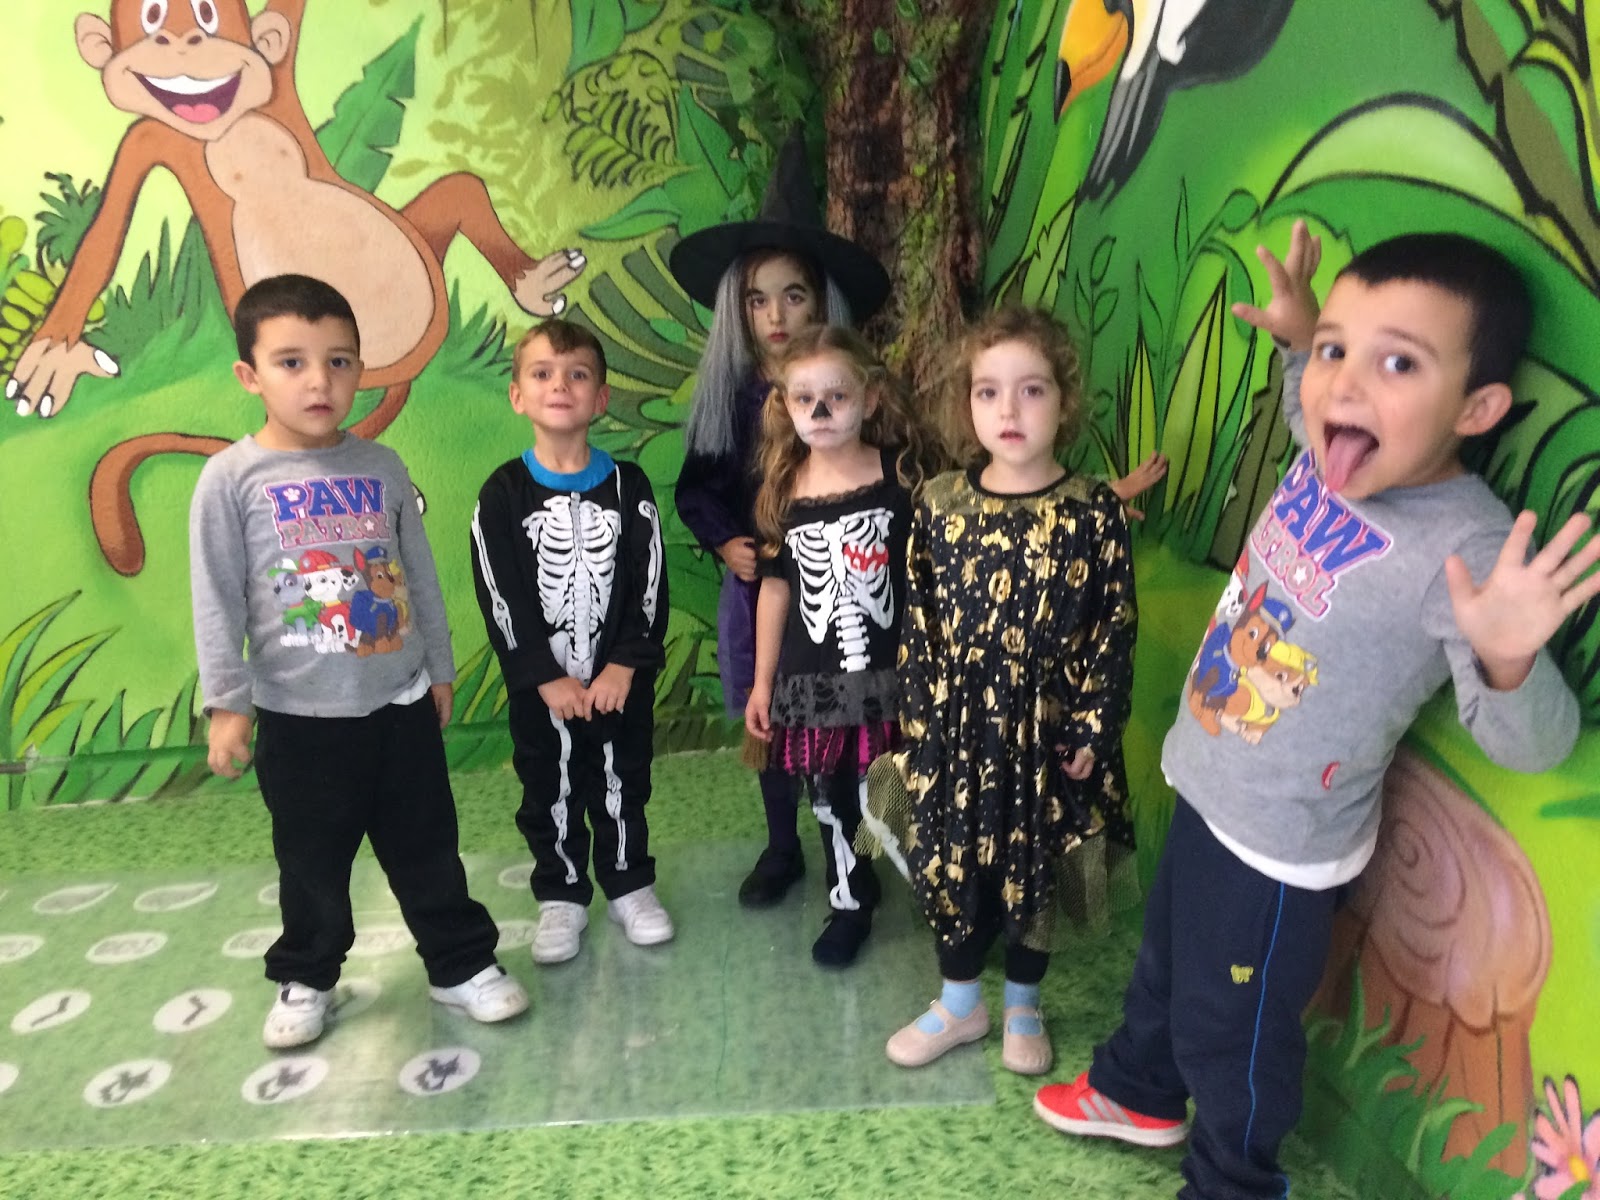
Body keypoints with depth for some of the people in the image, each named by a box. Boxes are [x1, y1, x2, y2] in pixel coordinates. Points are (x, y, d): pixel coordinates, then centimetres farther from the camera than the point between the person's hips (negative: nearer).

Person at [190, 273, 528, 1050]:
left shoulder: (382, 467, 1)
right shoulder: (232, 478, -9)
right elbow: (217, 602, -8)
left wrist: (439, 668, 11)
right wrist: (226, 703, -9)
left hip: (401, 700, 2)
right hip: (300, 715, -2)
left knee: (427, 848, 13)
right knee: (312, 862, 14)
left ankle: (462, 964, 28)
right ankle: (304, 979, 35)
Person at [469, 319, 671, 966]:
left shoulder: (628, 487, -4)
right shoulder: (503, 494, -7)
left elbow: (650, 586, -5)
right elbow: (500, 598, -10)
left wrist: (624, 667, -13)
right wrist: (547, 678, -14)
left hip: (621, 679, 1)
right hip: (539, 686, 0)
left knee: (621, 782, 13)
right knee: (550, 790, 13)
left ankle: (628, 884, 32)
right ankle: (562, 895, 31)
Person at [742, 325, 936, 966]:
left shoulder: (900, 476, -7)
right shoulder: (783, 491, 1)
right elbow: (775, 587, 7)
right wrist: (762, 681, 9)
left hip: (887, 673, -3)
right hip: (812, 681, 3)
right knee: (831, 801, 14)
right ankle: (849, 904, 34)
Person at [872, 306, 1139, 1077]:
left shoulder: (1093, 511, -10)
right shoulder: (941, 503, -4)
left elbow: (1114, 628, -6)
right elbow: (918, 622, 0)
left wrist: (1092, 728, -8)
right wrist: (919, 719, -2)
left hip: (1047, 725, -1)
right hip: (958, 723, 2)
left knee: (1035, 870, 14)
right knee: (951, 864, 14)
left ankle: (1023, 1007, 38)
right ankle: (959, 1002, 37)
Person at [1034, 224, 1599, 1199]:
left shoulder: (1468, 553, -32)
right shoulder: (1327, 460, -11)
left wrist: (1507, 658, -50)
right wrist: (1299, 338, -1)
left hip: (1280, 844, -7)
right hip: (1207, 786, 7)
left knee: (1229, 1031, 18)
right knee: (1166, 964, 31)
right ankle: (1141, 1093, 60)